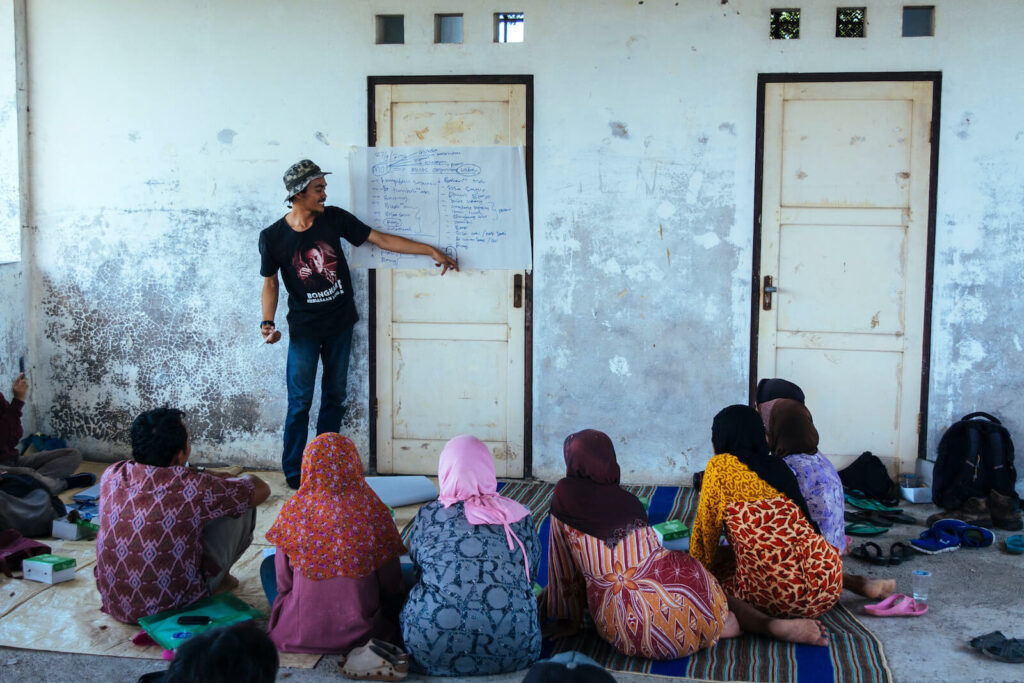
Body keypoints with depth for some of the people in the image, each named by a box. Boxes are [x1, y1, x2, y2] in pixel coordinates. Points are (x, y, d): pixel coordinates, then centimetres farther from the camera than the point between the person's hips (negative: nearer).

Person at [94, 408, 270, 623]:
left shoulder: (112, 475, -7)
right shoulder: (192, 485, -22)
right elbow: (261, 489, -6)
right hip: (173, 609, -5)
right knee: (243, 504, 5)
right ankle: (219, 578, 26)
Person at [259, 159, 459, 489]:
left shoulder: (334, 219, -5)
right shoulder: (273, 237, -10)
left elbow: (381, 239, -1)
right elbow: (270, 282, 1)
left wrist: (431, 250, -3)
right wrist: (268, 322, -14)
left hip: (339, 325, 3)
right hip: (304, 329, -3)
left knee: (335, 397, 11)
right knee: (300, 402, -3)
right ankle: (294, 473, 9)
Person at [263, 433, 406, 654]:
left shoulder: (293, 511, -14)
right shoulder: (374, 512, -16)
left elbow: (283, 584, -3)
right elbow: (391, 587, -7)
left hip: (298, 633, -1)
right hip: (360, 631, 1)